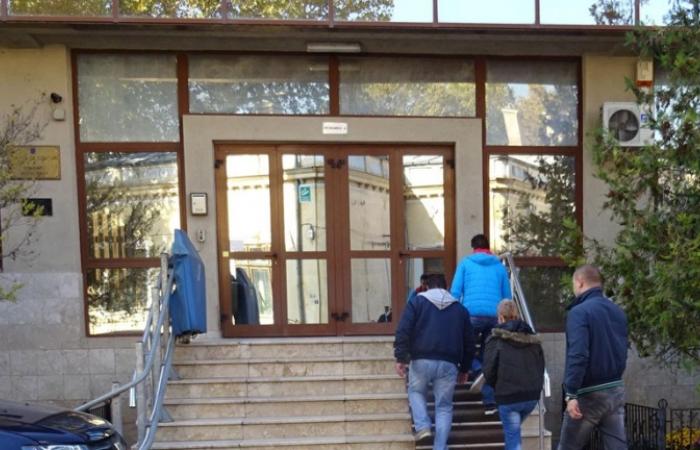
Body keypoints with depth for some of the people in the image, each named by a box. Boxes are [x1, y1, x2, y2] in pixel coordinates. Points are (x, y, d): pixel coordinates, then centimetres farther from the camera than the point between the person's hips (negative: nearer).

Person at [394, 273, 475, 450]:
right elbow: (469, 342, 17)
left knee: (416, 391, 24)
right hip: (449, 364, 2)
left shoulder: (417, 302, 8)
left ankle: (422, 426, 4)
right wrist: (464, 369, 23)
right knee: (444, 406, 11)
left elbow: (403, 331, -5)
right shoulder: (460, 309, 17)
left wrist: (401, 357, -5)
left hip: (422, 360, -2)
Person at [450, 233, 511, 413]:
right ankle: (490, 402, 10)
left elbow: (455, 292, -1)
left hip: (472, 313, -3)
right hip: (495, 316, 3)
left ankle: (479, 371, -18)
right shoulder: (499, 266, 15)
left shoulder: (465, 263, 9)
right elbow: (507, 297, 15)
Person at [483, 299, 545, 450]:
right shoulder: (533, 338, 9)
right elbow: (541, 368, 9)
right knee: (513, 431, 26)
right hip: (532, 395, 5)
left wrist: (498, 387, 7)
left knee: (512, 437, 4)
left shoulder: (496, 339, -7)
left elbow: (489, 371, -11)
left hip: (508, 397, -5)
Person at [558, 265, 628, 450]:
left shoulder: (579, 312, -15)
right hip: (616, 391, 7)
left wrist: (571, 394, -22)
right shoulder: (618, 312, 9)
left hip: (589, 394, -6)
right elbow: (622, 352, 17)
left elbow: (577, 356, -24)